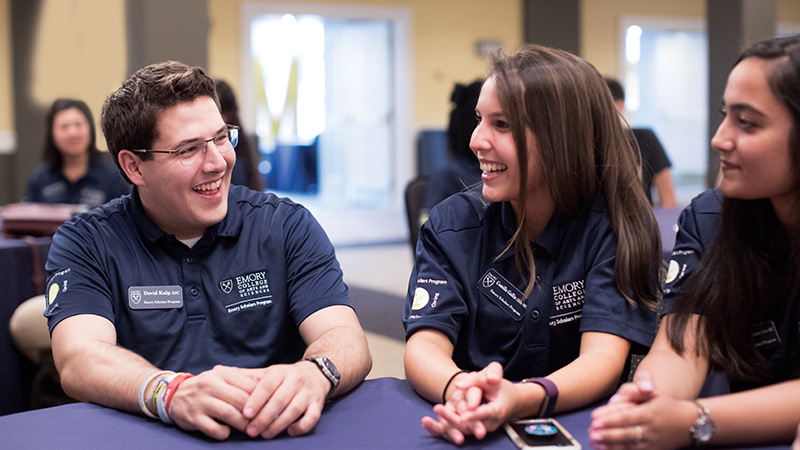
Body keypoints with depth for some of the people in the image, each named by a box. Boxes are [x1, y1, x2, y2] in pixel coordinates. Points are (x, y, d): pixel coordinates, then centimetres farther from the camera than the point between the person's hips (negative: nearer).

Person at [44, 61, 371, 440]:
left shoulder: (287, 227, 5)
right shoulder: (85, 244, 1)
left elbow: (348, 342, -6)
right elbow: (79, 360, -15)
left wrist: (313, 376, -31)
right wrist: (172, 394, -36)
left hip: (276, 435, 0)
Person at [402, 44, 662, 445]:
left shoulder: (616, 227, -6)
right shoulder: (453, 223, 0)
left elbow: (603, 359, -17)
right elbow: (424, 344, -10)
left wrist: (522, 399, -37)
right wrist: (459, 389, -33)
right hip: (473, 428, 1)